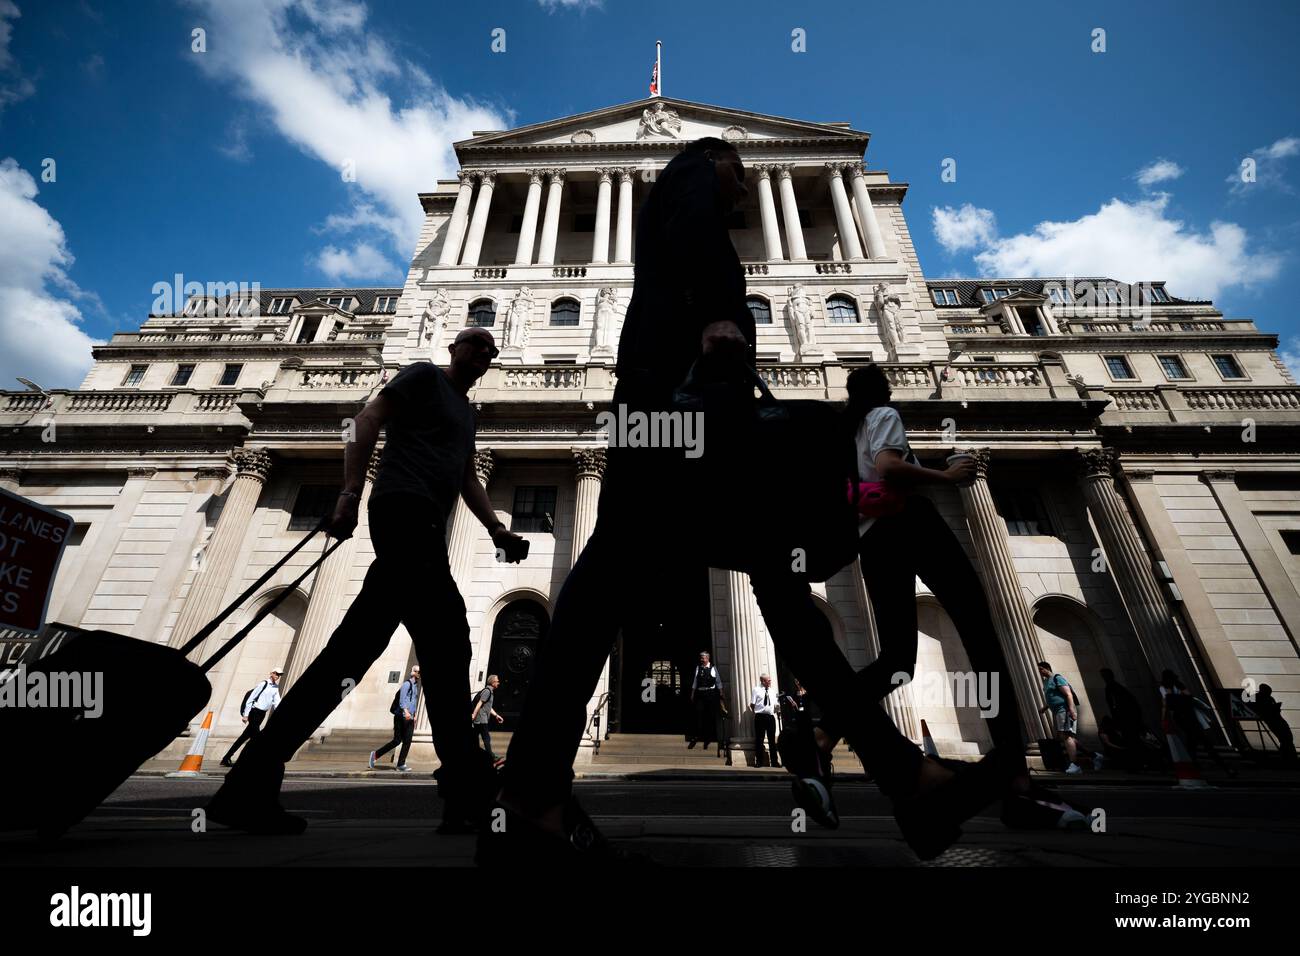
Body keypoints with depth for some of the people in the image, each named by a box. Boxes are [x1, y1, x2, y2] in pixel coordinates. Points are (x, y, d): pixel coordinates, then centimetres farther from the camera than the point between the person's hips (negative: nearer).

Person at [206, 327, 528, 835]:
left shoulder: (466, 410, 32)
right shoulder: (425, 374, 9)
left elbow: (468, 479, 25)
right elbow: (368, 420, -3)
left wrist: (498, 530, 11)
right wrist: (350, 494, -16)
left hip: (425, 526, 9)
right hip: (405, 508, -9)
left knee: (351, 651, 3)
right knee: (447, 638, -15)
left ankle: (251, 784, 8)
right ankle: (468, 790, -11)